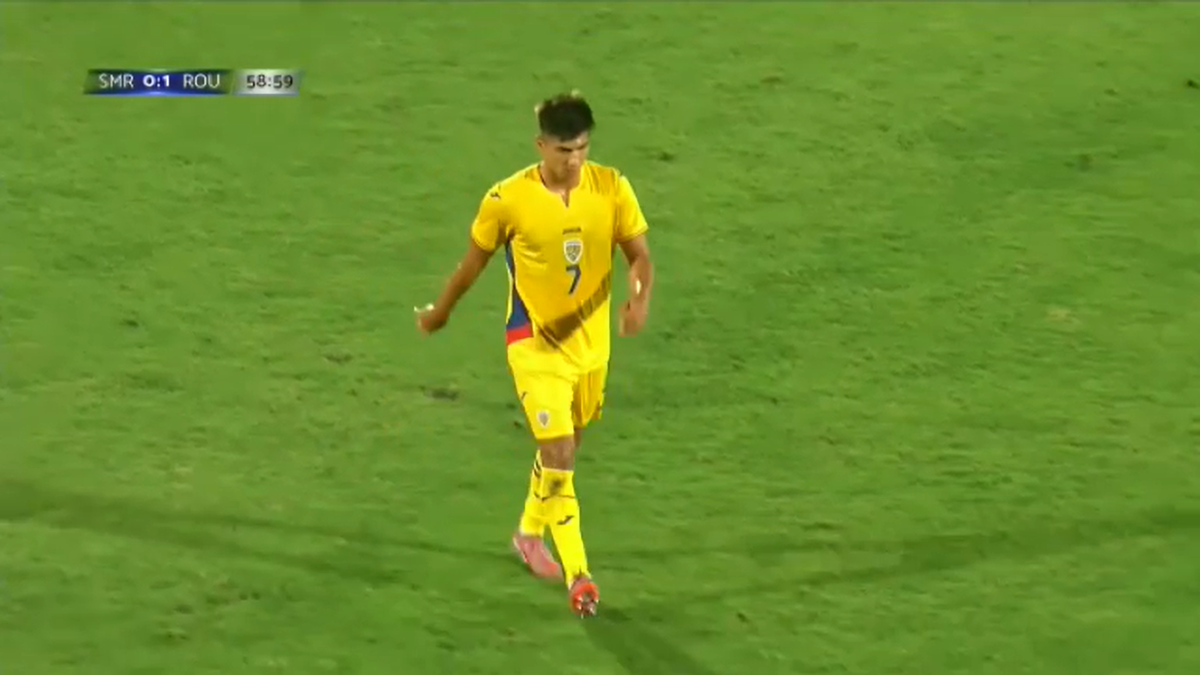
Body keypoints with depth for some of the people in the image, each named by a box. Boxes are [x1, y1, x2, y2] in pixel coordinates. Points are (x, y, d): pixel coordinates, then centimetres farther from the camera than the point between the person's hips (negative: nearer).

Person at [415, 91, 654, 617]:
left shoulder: (611, 189, -10)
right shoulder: (507, 200, -16)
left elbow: (639, 255, -5)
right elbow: (474, 261, 0)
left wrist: (640, 298, -27)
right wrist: (439, 314, 13)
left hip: (591, 341, 4)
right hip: (536, 342, -4)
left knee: (565, 448, 20)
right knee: (558, 455, -15)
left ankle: (530, 531, 46)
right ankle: (577, 574, -8)